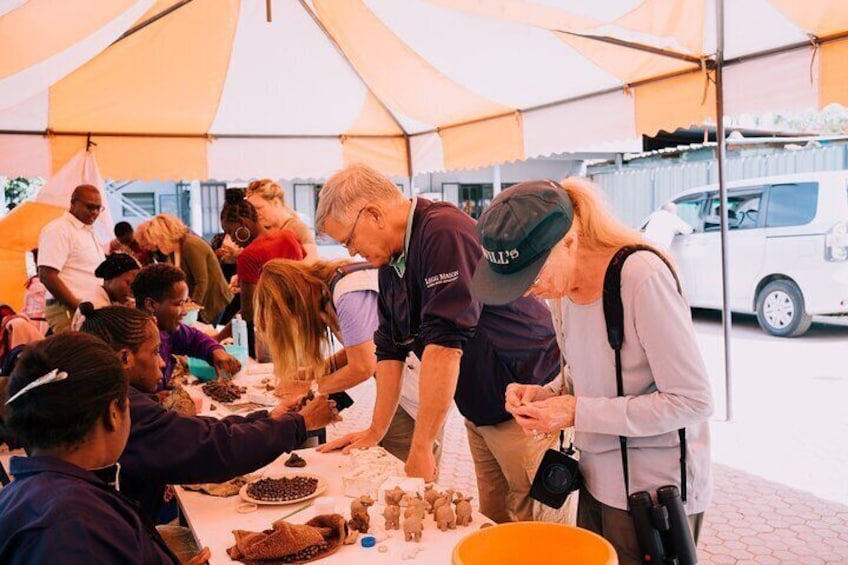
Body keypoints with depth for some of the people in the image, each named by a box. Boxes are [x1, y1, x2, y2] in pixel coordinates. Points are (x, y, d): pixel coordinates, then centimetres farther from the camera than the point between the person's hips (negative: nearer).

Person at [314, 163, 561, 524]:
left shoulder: (445, 233, -22)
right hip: (479, 411, 8)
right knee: (492, 526, 12)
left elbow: (445, 344, -28)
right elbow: (391, 350, 12)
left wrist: (421, 447, -26)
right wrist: (375, 431, 10)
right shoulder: (390, 263, 8)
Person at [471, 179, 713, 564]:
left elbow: (692, 401, -21)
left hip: (654, 492, -7)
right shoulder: (561, 287, 0)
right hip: (597, 482, 7)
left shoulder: (642, 277, -23)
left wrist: (578, 413, -22)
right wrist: (547, 396, -7)